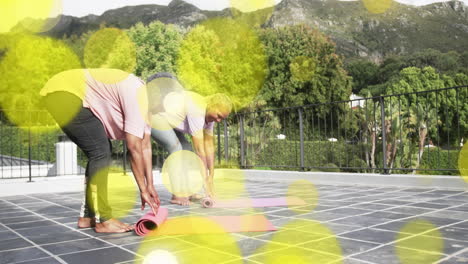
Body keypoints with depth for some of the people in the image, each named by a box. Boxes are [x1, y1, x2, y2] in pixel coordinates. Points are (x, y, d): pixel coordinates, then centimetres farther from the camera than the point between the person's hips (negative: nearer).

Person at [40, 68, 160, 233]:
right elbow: (134, 148, -21)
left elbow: (145, 146, 6)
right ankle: (103, 220, -8)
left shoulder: (146, 100, 7)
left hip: (69, 93, 10)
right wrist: (143, 189, -13)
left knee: (100, 154, 8)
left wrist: (150, 185, 6)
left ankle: (87, 216, 14)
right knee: (100, 152, -14)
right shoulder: (139, 97, -21)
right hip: (63, 93, -10)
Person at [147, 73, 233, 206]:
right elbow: (199, 150, -31)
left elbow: (209, 146, -4)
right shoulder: (197, 110, -32)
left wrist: (211, 177, -6)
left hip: (166, 119, 10)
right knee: (177, 149, -18)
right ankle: (176, 195, -12)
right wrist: (206, 181, -27)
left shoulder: (209, 114, -4)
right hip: (153, 116, -10)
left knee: (186, 148, 6)